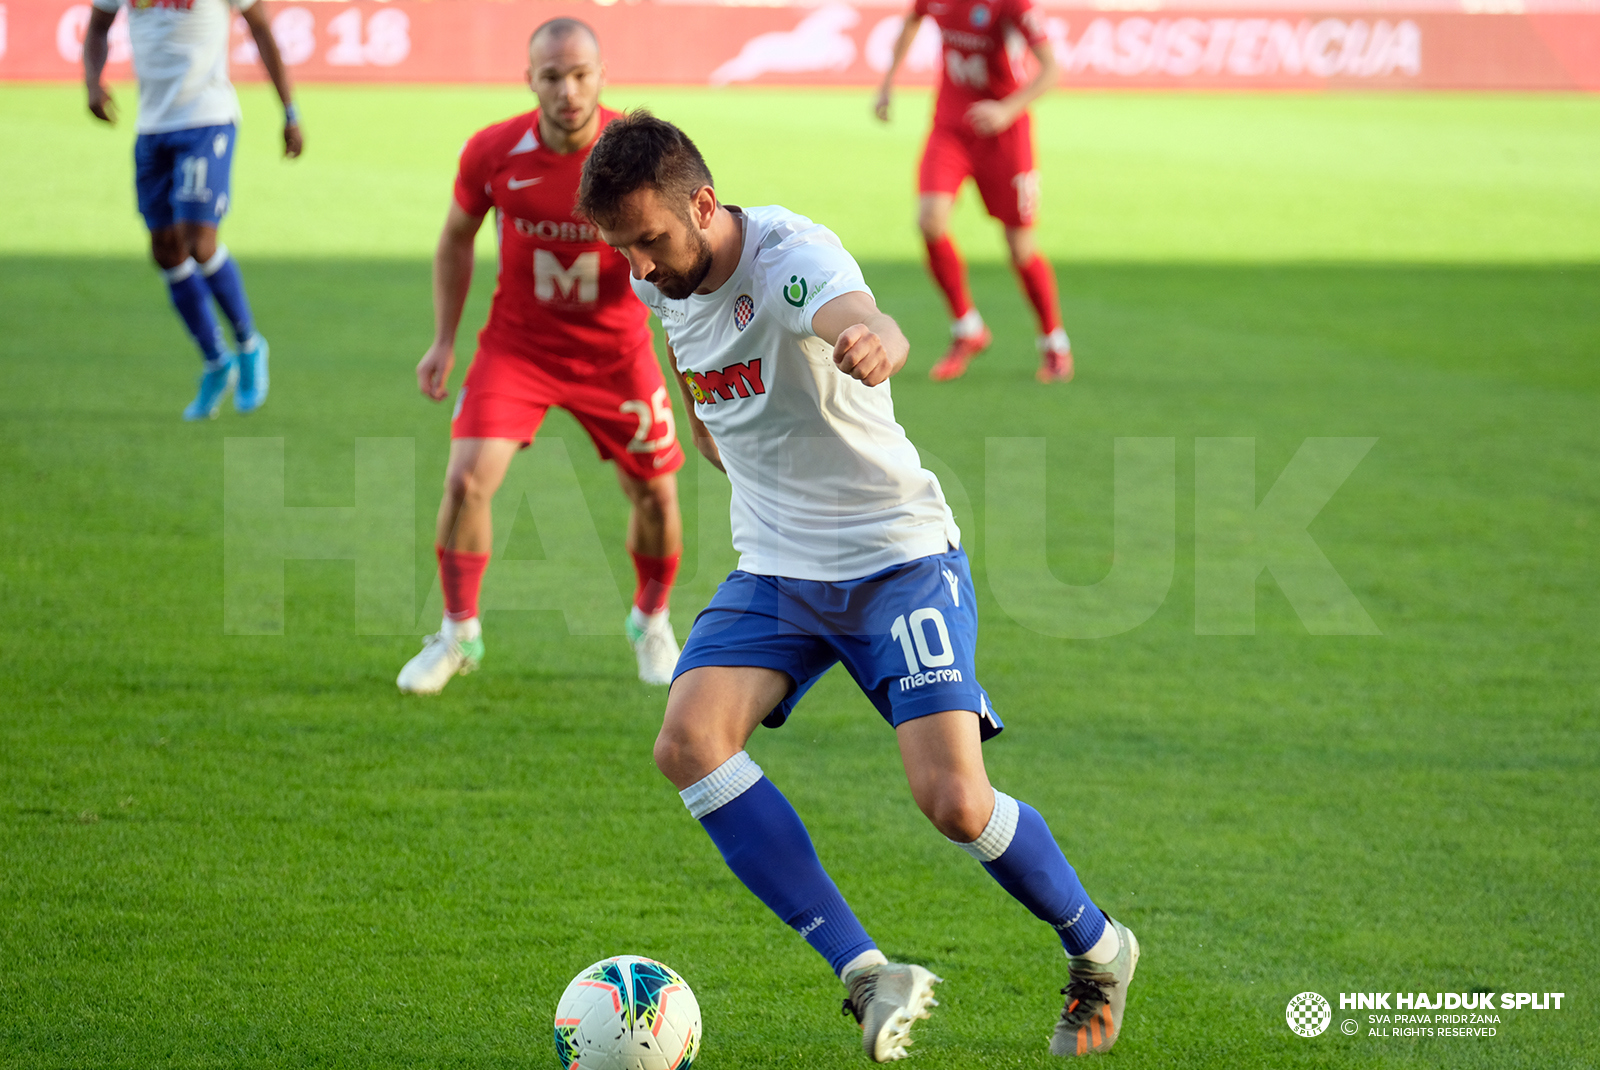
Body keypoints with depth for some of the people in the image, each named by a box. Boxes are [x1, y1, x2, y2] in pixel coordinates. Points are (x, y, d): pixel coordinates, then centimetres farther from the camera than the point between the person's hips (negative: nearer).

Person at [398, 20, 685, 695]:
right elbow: (457, 238, 4)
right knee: (467, 479, -16)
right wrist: (444, 340, 2)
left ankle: (651, 623, 35)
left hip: (615, 353, 0)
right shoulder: (492, 152, -14)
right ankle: (458, 634, 4)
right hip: (517, 346, 0)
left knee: (655, 494, 6)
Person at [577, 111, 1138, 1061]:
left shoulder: (791, 255, -23)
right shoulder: (662, 285, -1)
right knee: (690, 742, -20)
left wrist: (872, 343, -70)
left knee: (954, 800, -17)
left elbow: (867, 322, -48)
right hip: (775, 568, 6)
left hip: (899, 554, -6)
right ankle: (869, 975, -18)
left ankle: (1097, 949, 14)